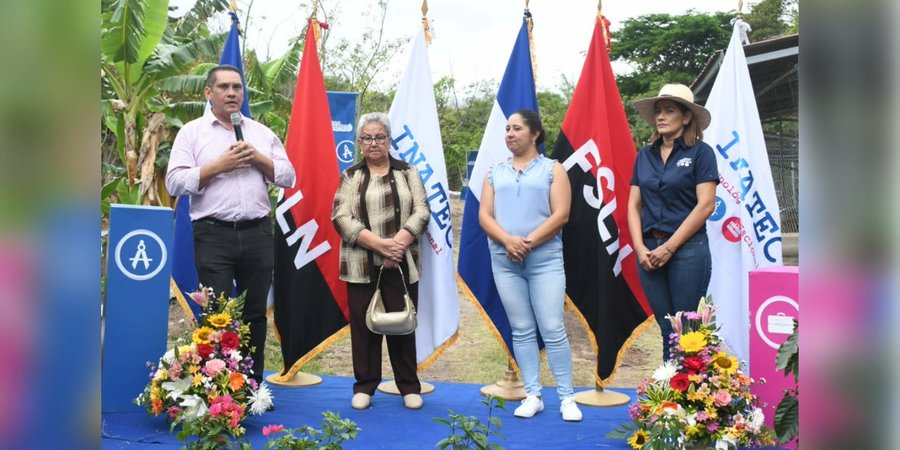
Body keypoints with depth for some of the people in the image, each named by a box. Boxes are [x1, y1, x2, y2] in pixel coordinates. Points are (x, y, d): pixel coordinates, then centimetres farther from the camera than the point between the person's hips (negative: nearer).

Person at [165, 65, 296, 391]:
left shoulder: (262, 133, 15)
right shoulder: (192, 132, 5)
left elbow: (288, 177, 10)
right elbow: (175, 183, -4)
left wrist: (258, 158, -5)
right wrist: (218, 166, -11)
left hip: (258, 234, 3)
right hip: (214, 235, -3)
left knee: (255, 314, 9)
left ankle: (253, 387, 19)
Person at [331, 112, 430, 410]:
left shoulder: (408, 173, 10)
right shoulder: (350, 176, 8)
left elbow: (421, 212, 0)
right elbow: (341, 217, -5)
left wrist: (397, 244, -15)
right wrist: (379, 244, -16)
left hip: (401, 264, 0)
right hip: (361, 265, 0)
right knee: (363, 325, 5)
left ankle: (409, 386, 17)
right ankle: (365, 385, 18)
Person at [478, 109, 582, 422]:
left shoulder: (553, 169, 5)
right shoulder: (496, 172, 13)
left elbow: (560, 214, -6)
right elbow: (484, 215, 4)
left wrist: (529, 242, -15)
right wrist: (508, 241, -13)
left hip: (545, 259, -3)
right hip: (504, 261, 3)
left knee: (553, 330, -4)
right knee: (522, 331, 6)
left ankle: (567, 398, 6)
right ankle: (533, 395, 14)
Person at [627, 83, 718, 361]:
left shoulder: (700, 152, -2)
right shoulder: (645, 155, 12)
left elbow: (706, 205, -9)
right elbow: (634, 205, 10)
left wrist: (669, 247, -12)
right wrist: (640, 248, -4)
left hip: (687, 249, -4)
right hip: (650, 251, 4)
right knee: (666, 328, 10)